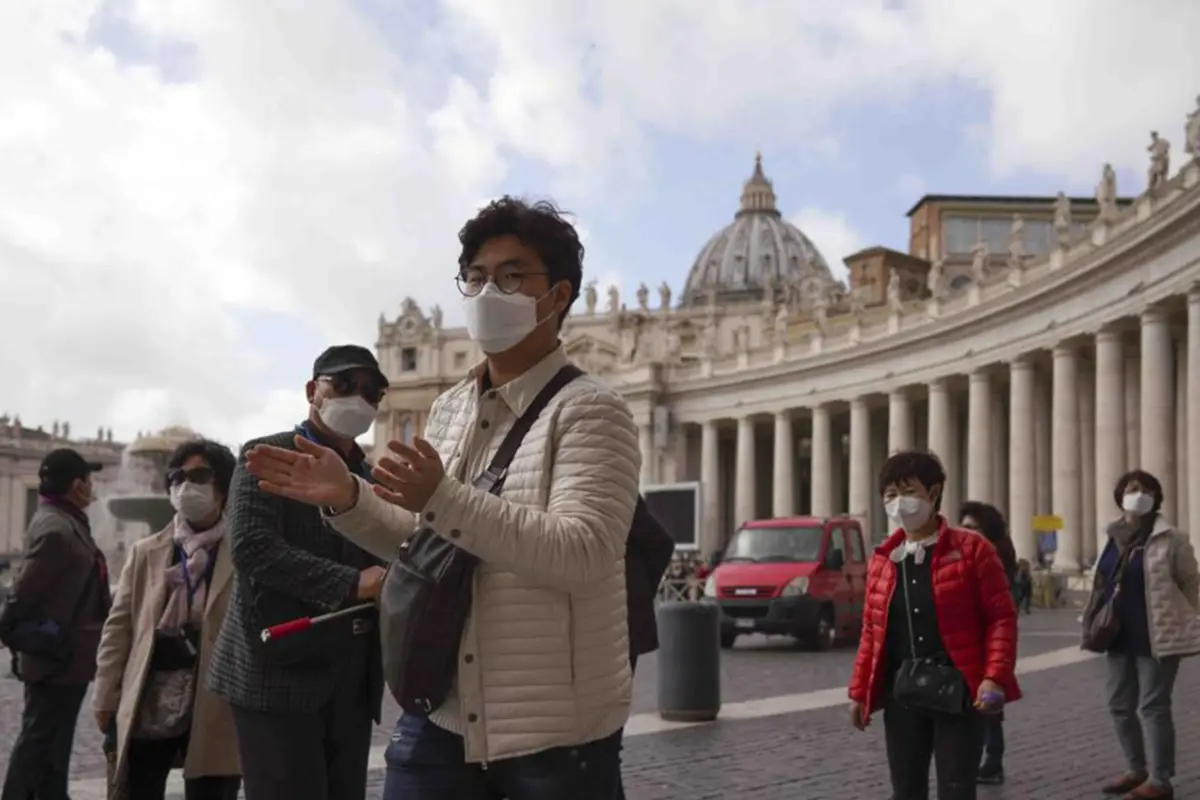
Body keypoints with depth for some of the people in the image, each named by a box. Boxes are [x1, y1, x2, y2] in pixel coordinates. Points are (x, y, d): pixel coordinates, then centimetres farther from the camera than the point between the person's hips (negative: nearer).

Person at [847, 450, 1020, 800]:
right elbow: (872, 630, 15)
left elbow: (1001, 617, -6)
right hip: (901, 693, 5)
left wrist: (995, 677, -17)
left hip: (957, 691, -4)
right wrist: (859, 690, 12)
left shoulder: (971, 549, -3)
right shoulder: (882, 560, 11)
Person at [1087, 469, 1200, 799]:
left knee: (1153, 707, -3)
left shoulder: (1170, 539, -7)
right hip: (1119, 638, 7)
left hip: (1156, 638, -7)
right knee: (1120, 706, 13)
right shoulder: (1114, 537, 10)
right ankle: (1136, 770, 29)